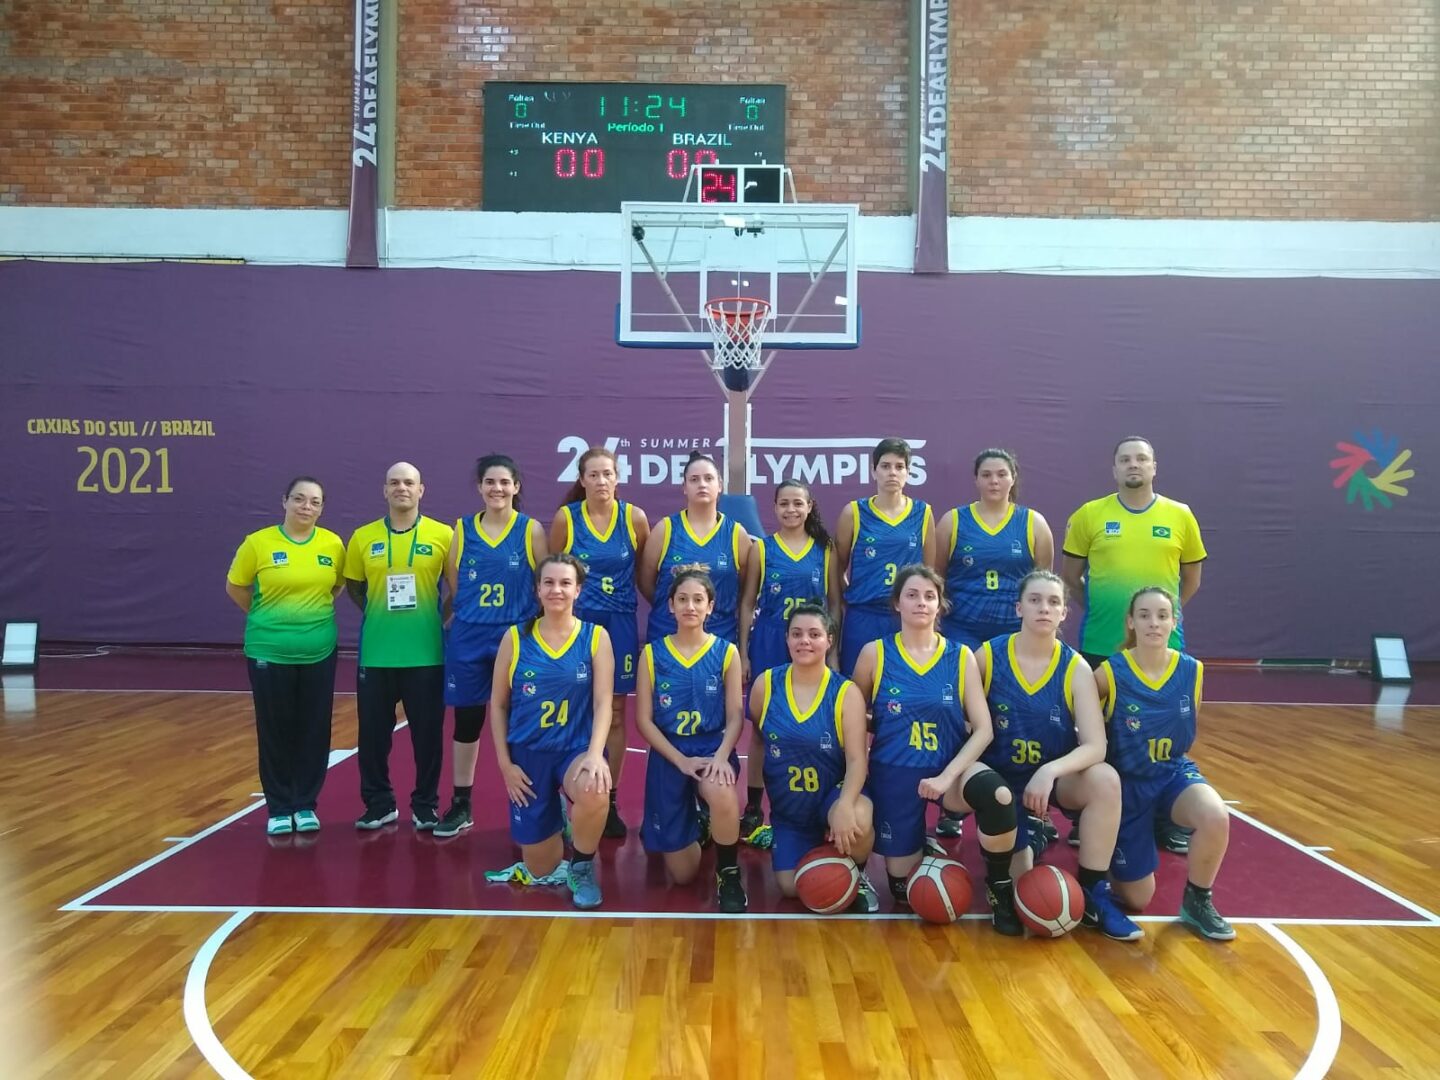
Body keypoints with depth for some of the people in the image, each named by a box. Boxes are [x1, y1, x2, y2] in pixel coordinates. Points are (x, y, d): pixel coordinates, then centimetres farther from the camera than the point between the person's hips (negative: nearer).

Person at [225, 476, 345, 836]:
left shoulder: (333, 544, -2)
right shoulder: (258, 543, -9)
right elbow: (235, 587, 3)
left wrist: (313, 612, 8)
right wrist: (267, 617, 7)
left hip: (319, 652, 2)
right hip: (269, 652, -2)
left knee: (314, 731, 9)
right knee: (275, 731, 7)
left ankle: (305, 805, 24)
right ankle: (279, 808, 21)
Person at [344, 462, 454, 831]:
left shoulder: (443, 535, -3)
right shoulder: (363, 538, 3)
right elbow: (353, 585, 15)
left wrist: (439, 615, 0)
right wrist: (377, 613, 6)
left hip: (425, 652, -2)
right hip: (376, 652, 2)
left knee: (428, 732, 6)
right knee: (374, 732, 9)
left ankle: (426, 805, 21)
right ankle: (379, 804, 25)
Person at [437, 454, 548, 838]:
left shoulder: (531, 530, -1)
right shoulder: (462, 529, 4)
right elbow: (452, 582, 10)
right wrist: (466, 615, 5)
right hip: (468, 638, 2)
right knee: (466, 720, 9)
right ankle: (461, 805, 22)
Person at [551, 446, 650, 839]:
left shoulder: (635, 517, -3)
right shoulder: (565, 518, -4)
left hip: (620, 624, 1)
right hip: (576, 622, -1)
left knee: (615, 715, 7)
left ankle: (609, 801, 19)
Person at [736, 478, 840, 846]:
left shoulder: (826, 550, 5)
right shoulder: (761, 548, 2)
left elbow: (835, 603, 8)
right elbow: (747, 602, 3)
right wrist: (743, 652, -2)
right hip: (768, 646, -1)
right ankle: (753, 811, 12)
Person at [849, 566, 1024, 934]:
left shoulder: (961, 656, -3)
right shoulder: (874, 653, -6)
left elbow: (983, 729, -8)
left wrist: (947, 776, -18)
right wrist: (857, 774, -5)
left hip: (948, 768, 0)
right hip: (893, 774, 0)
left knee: (997, 794, -35)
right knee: (905, 890, 8)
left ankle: (999, 888, -9)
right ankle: (917, 845, 44)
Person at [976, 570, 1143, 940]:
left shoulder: (1075, 668, -11)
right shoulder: (988, 656, -12)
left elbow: (1095, 746, -20)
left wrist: (1050, 771, -37)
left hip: (1057, 776, 1)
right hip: (1002, 778, -1)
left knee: (1106, 779, -32)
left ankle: (1093, 892, -16)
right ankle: (1029, 839, 26)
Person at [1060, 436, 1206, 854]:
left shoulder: (1180, 516, 2)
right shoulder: (1089, 515, -2)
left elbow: (1191, 579, 12)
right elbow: (1071, 576, 6)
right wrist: (1101, 608, 6)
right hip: (1101, 643, -1)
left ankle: (1166, 820, 24)